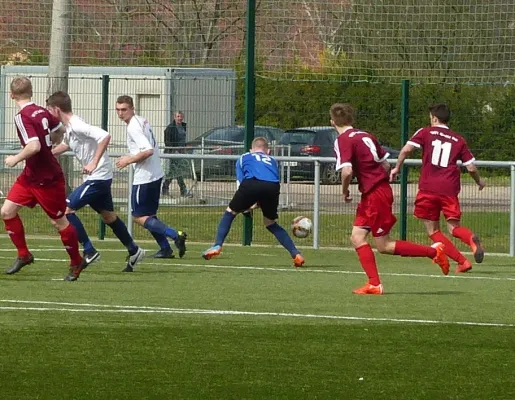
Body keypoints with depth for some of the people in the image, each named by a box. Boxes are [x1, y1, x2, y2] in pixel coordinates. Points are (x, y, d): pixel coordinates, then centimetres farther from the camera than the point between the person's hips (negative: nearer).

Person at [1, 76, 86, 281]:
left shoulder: (22, 117, -23)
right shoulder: (42, 112, 1)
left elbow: (34, 146, -34)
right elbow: (60, 131, 17)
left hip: (47, 180, -9)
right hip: (31, 175, 9)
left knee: (59, 221, 6)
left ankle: (77, 262, 22)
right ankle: (23, 255, 16)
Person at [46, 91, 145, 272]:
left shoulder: (77, 126, -21)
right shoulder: (69, 127, 10)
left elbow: (105, 136, -32)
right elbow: (65, 145, 32)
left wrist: (94, 163, -34)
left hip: (97, 177, -10)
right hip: (100, 177, 10)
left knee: (66, 208, -12)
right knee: (108, 216, 21)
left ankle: (89, 251, -8)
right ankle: (134, 251, 32)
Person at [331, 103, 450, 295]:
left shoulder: (343, 140, -12)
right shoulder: (365, 136, 12)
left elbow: (347, 171, -25)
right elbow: (386, 164, 16)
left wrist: (345, 192, -8)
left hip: (374, 195, -9)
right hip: (383, 189, 9)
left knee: (383, 246, 0)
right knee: (357, 237, 9)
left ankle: (433, 251, 2)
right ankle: (374, 284, 4)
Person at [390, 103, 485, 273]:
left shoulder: (426, 133, 7)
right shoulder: (459, 140, 13)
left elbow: (406, 149, -7)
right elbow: (471, 167, 10)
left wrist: (397, 168, 8)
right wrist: (479, 181, 30)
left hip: (428, 188, -2)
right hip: (450, 189, 2)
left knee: (433, 230, 9)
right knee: (454, 227, 4)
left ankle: (462, 261, -6)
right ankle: (472, 239, -33)